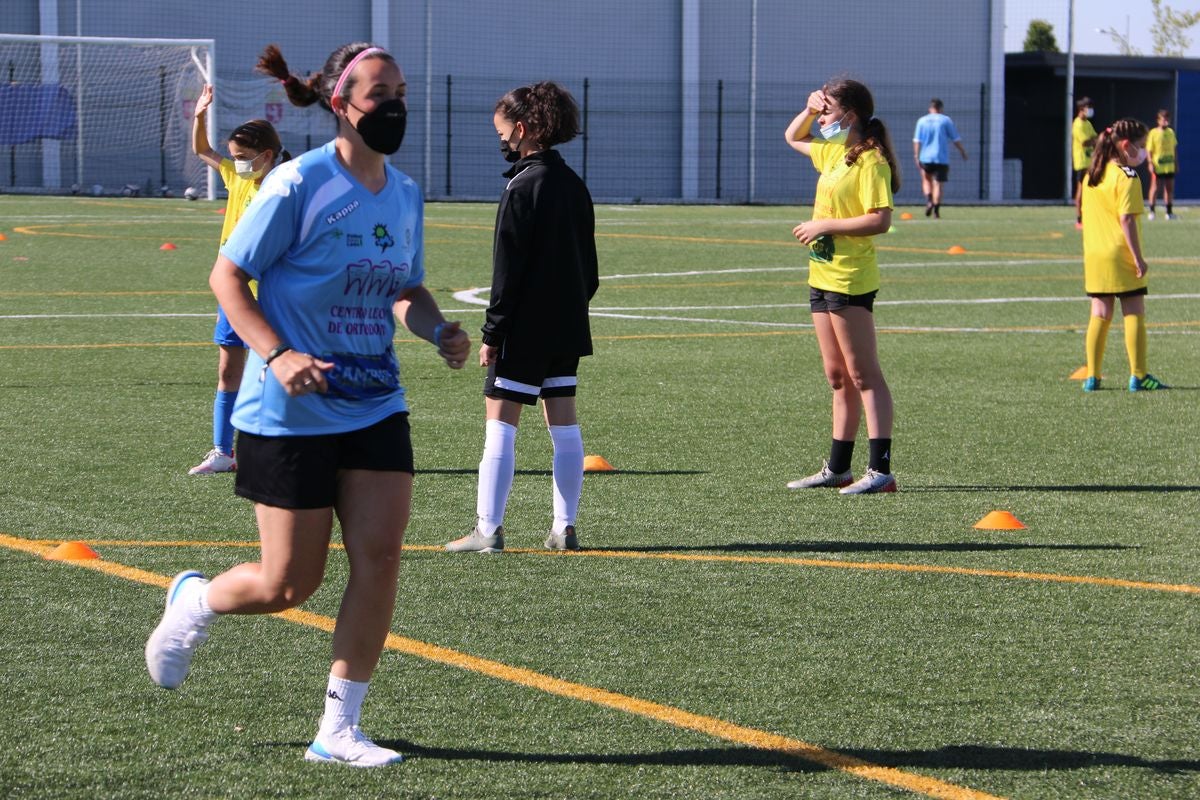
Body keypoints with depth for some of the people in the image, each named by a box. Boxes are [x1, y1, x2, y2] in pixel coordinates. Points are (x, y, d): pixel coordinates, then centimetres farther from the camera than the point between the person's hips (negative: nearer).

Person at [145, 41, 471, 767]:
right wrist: (277, 355, -23)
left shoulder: (404, 195, 6)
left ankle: (339, 729, 5)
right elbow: (228, 277, -10)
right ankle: (196, 600, 33)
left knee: (380, 555, -5)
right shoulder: (300, 184, -14)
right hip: (291, 413, -6)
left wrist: (438, 330, -2)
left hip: (376, 407, 6)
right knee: (290, 585, 0)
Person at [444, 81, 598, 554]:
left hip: (525, 329, -8)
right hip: (568, 325, 8)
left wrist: (492, 332, -12)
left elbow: (508, 270, -15)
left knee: (499, 423, -4)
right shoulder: (573, 185, 9)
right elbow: (589, 263, 16)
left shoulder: (523, 187, -15)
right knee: (563, 423, 9)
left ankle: (488, 529, -5)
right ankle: (564, 528, 10)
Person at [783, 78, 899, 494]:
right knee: (839, 378, 13)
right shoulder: (833, 152, 14)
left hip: (850, 280, -9)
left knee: (863, 376, -10)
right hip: (823, 276, 9)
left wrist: (825, 226, -18)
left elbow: (879, 220, -22)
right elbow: (793, 137, 33)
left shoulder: (870, 161, -13)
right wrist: (809, 109, 14)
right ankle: (837, 469, 18)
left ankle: (880, 471, -12)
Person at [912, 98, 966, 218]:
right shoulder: (946, 120, 1)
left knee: (926, 180, 19)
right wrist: (962, 151, 15)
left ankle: (928, 200, -5)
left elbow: (917, 141, 0)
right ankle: (936, 210, -5)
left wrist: (916, 156, 1)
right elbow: (955, 139, 2)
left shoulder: (922, 121, 6)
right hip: (942, 158, -1)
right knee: (938, 184, 1)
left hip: (926, 157, 1)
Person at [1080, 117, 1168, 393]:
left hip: (1094, 256, 7)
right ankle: (1138, 376, -2)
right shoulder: (1126, 177, -12)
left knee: (1099, 315, 10)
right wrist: (1138, 257, -15)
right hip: (1121, 257, -7)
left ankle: (1092, 376, 8)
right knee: (1134, 314, -1)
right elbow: (1127, 219, -17)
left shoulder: (1091, 176, 12)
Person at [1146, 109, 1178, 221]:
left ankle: (1169, 211, 17)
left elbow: (1174, 148, 16)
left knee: (1169, 188, 9)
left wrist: (1176, 163, 14)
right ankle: (1151, 211, 8)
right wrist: (1150, 163, -14)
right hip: (1157, 166, -5)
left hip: (1169, 166, 5)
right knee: (1155, 188, -1)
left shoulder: (1171, 132, 8)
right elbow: (1149, 150, -7)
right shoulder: (1153, 133, -8)